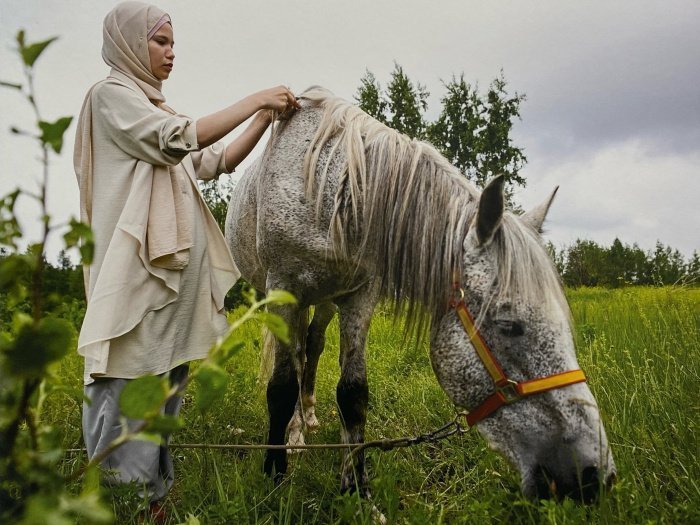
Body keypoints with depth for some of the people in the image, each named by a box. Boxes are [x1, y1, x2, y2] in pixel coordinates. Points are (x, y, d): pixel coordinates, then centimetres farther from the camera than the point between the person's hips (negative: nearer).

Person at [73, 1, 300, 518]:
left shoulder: (155, 109, 24)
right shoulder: (112, 94, 0)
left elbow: (218, 161, 21)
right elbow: (178, 139, -16)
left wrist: (268, 116, 11)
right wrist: (253, 100, -11)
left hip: (179, 265, 9)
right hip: (138, 267, -9)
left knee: (168, 380, 10)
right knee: (130, 380, -9)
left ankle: (154, 488, 20)